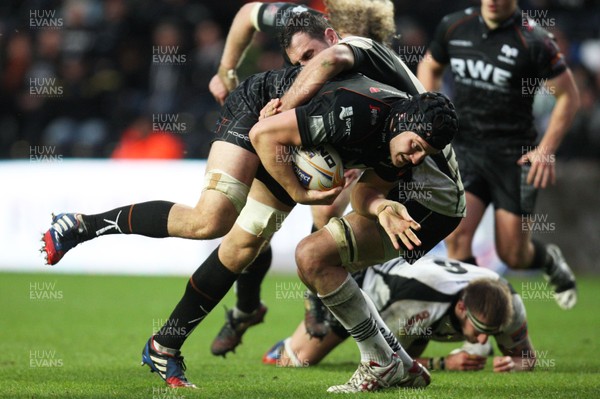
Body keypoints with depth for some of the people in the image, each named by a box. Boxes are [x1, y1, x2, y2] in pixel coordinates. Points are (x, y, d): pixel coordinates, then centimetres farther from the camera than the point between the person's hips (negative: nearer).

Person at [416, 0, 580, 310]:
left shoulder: (533, 41, -13)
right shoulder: (453, 27, 0)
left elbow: (568, 96, -4)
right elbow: (429, 67, 20)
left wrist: (546, 150, -9)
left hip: (514, 156, -3)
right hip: (464, 148, 3)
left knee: (513, 255, 2)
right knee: (456, 234, -18)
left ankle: (549, 260, 38)